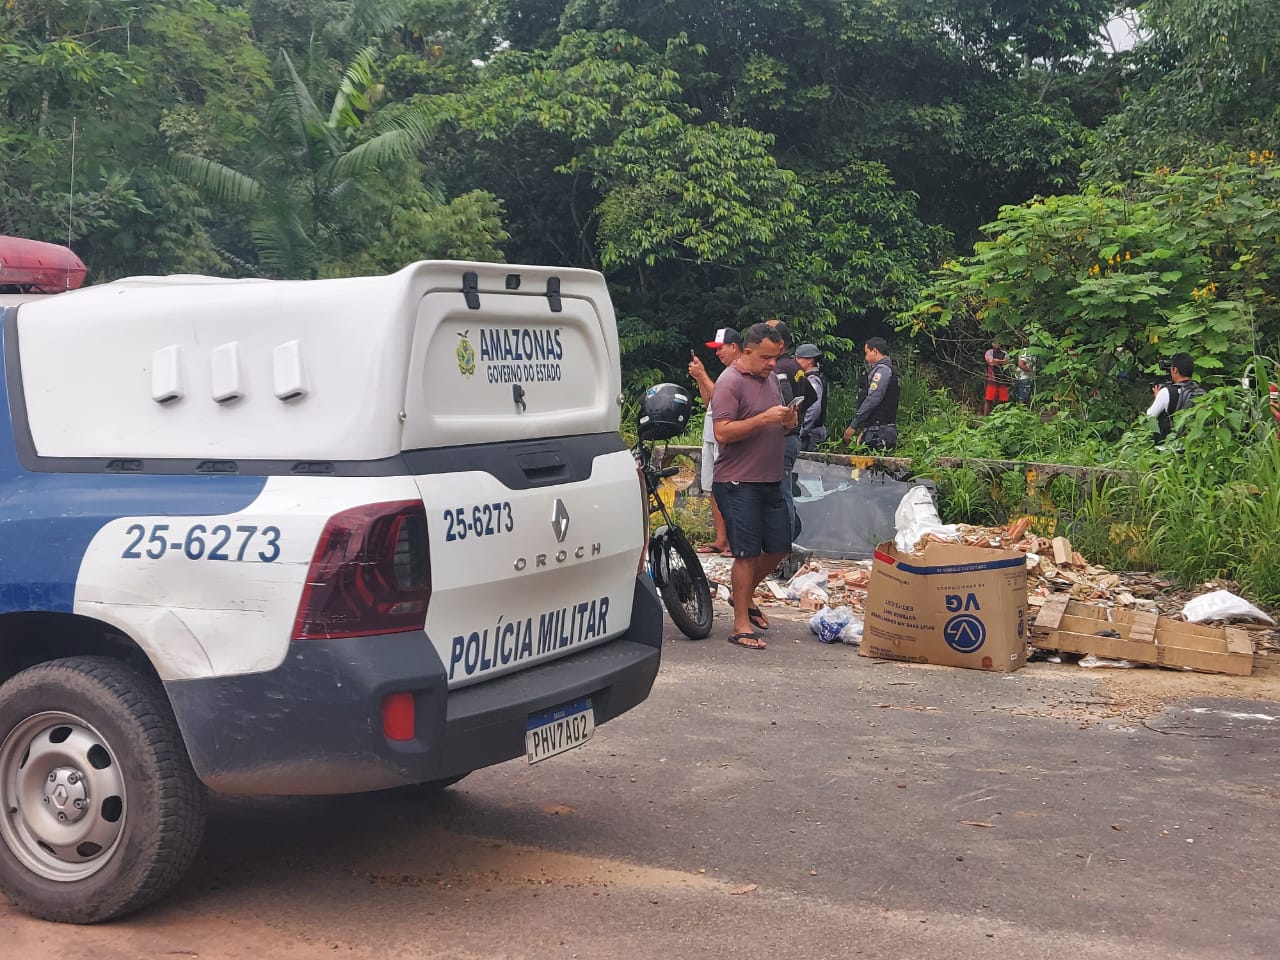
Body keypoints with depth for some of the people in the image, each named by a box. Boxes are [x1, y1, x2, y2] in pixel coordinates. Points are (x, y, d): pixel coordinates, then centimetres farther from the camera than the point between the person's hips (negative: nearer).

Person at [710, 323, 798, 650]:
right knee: (747, 553, -7)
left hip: (770, 481, 8)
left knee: (779, 547, 12)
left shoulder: (771, 379, 15)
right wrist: (763, 419, -25)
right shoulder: (730, 383, -11)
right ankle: (741, 625, 1)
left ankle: (744, 594, 34)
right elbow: (722, 433, -21)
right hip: (738, 484, -8)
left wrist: (788, 422, 2)